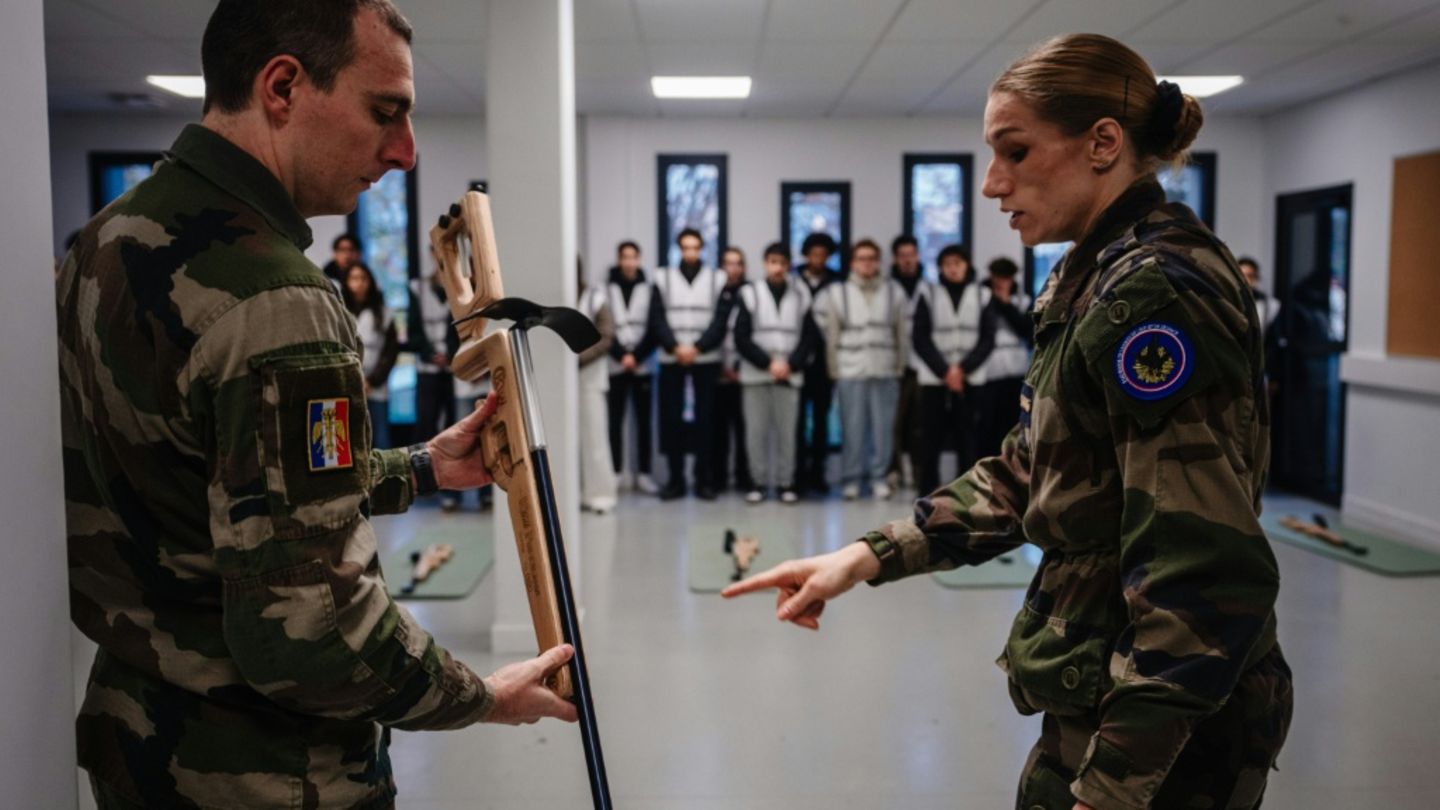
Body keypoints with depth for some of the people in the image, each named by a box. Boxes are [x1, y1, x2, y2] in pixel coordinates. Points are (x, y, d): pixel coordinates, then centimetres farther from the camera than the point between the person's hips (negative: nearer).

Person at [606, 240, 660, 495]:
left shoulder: (649, 289, 3)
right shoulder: (606, 289, 1)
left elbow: (655, 328, 0)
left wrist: (636, 356, -8)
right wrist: (621, 355, -10)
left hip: (642, 365, 1)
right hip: (614, 365, 0)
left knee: (644, 420, 4)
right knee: (615, 420, 1)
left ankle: (643, 473, 9)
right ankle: (615, 472, 6)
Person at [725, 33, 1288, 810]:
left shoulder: (1157, 292, -21)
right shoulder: (1106, 279, 10)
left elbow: (1201, 580, -25)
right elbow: (1024, 475, 12)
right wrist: (866, 556, 2)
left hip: (1157, 735, -9)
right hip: (1109, 697, 9)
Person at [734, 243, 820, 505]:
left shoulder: (801, 295, 6)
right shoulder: (750, 294, 2)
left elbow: (810, 337, 5)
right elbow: (742, 338, -2)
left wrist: (790, 364, -8)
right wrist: (768, 363, -10)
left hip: (790, 375, 1)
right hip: (755, 374, 0)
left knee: (787, 431, 1)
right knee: (756, 431, 1)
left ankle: (786, 482, 9)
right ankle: (759, 481, 11)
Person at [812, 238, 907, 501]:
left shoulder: (894, 292, 6)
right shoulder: (837, 292, 3)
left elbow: (901, 332, 9)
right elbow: (831, 334, 7)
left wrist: (900, 365, 8)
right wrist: (834, 369, 6)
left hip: (885, 370, 1)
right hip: (850, 370, -1)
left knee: (883, 427, 1)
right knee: (853, 427, -2)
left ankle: (878, 477, 13)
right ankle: (851, 479, 7)